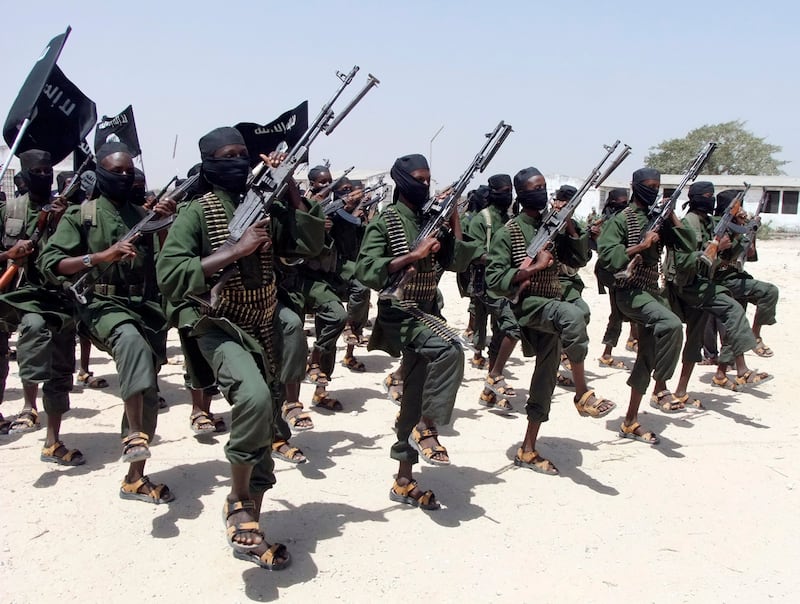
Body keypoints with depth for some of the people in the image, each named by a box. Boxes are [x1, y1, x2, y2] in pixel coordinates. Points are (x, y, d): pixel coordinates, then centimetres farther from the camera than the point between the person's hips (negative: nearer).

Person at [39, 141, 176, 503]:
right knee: (131, 340, -39)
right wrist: (100, 256, -19)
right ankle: (134, 434, -36)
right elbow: (50, 263, -6)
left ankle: (135, 479, 15)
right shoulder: (81, 215, 5)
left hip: (146, 307, 5)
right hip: (102, 305, -4)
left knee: (147, 394, 4)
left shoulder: (144, 216, 16)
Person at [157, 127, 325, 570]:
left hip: (263, 330, 6)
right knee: (254, 397, -33)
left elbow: (309, 244, 0)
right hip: (218, 328, -6)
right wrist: (237, 249, -24)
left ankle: (248, 531, 23)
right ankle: (238, 500, -9)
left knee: (264, 427, 9)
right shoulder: (197, 212, -9)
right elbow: (169, 277, -20)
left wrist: (290, 185, -5)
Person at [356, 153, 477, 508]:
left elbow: (457, 263, 8)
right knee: (449, 348, -32)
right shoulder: (385, 221, -6)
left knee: (415, 398, 7)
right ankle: (427, 428, -15)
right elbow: (366, 271, -18)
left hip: (427, 311, 7)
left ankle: (404, 483, 16)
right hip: (399, 311, -7)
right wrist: (415, 255, -21)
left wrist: (454, 220, 1)